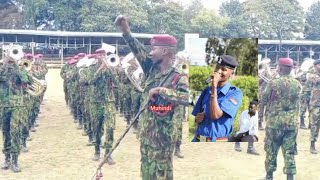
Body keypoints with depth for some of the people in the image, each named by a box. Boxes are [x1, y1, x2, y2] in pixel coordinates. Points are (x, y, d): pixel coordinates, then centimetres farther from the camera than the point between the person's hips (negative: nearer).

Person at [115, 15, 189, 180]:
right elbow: (138, 51, 1)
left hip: (163, 133, -7)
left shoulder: (179, 77, -14)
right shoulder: (152, 69, 5)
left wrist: (161, 90, -28)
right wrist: (126, 32, -10)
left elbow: (186, 99, -30)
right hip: (145, 130, 7)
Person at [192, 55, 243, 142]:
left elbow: (215, 115, -18)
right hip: (198, 140, 6)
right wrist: (198, 119, -5)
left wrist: (214, 87, -15)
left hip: (217, 141, -5)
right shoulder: (207, 91, 12)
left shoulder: (235, 93, -6)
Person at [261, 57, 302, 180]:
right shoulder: (298, 85, 1)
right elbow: (297, 102, 12)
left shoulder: (274, 83, -11)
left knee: (271, 150, 11)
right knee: (289, 152, 9)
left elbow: (264, 101, -3)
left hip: (275, 122, -3)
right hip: (292, 123, 3)